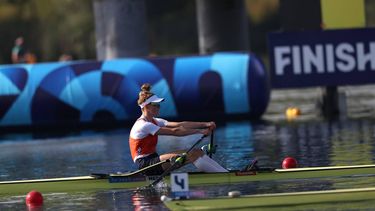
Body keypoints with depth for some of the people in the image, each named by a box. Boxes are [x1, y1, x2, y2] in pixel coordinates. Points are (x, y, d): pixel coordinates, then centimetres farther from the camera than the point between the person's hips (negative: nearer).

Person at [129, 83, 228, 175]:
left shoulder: (155, 121, 14)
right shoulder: (143, 125, -16)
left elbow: (180, 124, 3)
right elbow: (174, 131, -21)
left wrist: (205, 124, -8)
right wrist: (200, 131, -19)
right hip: (146, 164, -9)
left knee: (197, 152, -3)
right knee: (194, 154, -19)